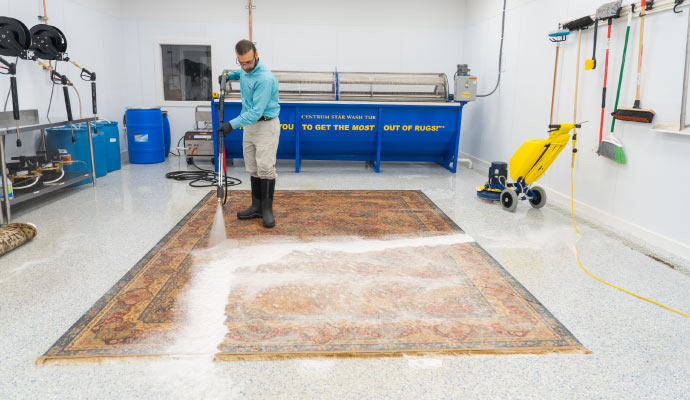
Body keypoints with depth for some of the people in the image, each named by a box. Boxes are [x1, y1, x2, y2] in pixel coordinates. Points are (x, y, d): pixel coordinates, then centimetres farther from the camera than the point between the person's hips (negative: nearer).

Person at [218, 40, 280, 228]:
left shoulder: (264, 78, -24)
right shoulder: (245, 70, 4)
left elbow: (257, 111, -27)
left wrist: (233, 124, -30)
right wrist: (229, 75, 18)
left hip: (266, 126, -8)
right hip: (250, 124, 8)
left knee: (265, 168, -9)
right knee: (253, 169, 9)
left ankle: (267, 209, -1)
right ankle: (257, 206, 16)